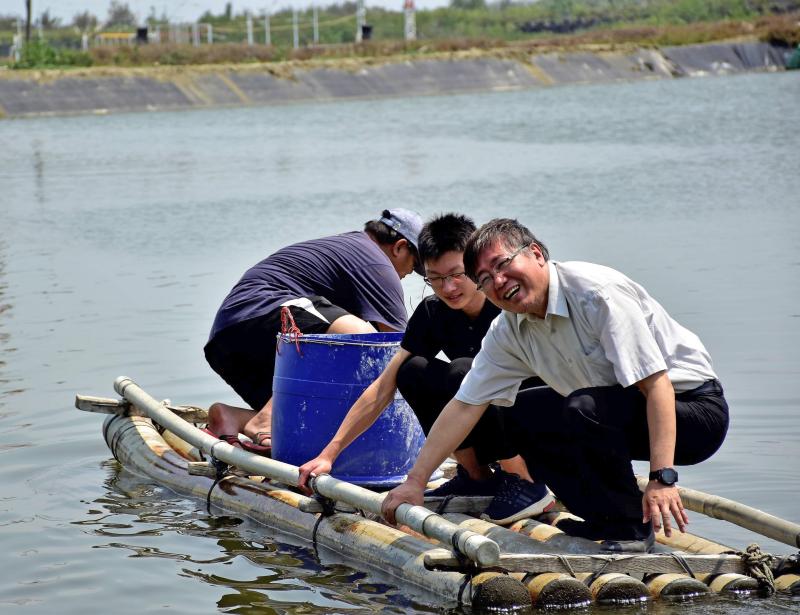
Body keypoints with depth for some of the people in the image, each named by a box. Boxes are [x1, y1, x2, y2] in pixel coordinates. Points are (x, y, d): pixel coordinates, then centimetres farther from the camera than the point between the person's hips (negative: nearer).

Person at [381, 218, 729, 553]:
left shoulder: (597, 292, -24)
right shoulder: (509, 331, 0)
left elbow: (657, 384, -30)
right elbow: (465, 406, 4)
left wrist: (662, 478, -37)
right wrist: (415, 481, 0)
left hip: (693, 404, -9)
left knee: (585, 407, -32)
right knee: (521, 416, 7)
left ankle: (632, 527, -14)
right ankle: (606, 519, 5)